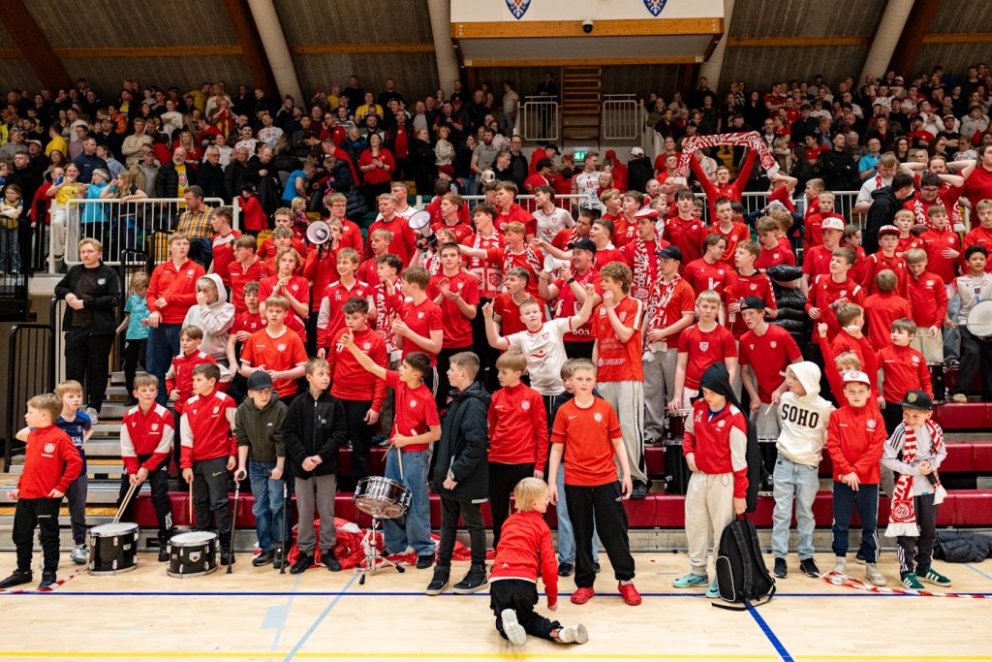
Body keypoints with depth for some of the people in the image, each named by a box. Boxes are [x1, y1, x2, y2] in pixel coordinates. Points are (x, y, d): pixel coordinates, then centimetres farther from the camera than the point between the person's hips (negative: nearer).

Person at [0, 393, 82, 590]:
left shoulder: (59, 437, -15)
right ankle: (23, 572, 31)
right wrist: (19, 487, 14)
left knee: (48, 536, 4)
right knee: (21, 535, 16)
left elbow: (75, 462, -18)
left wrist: (61, 487, -17)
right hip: (25, 496, 8)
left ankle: (49, 574, 15)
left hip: (47, 497, -8)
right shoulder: (31, 436, 11)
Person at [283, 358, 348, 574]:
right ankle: (305, 551, 20)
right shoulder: (298, 403, -1)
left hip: (327, 466, 0)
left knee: (326, 511, 7)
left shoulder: (335, 404, -2)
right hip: (302, 466, 1)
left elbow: (340, 434, -5)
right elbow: (289, 434, -2)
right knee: (304, 511, 8)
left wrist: (321, 456, -14)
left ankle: (327, 550, 20)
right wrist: (302, 458, -13)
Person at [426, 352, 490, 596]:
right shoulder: (457, 400, 9)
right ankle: (442, 570, 27)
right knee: (447, 525, 16)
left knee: (474, 525, 8)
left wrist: (456, 474, -22)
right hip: (449, 477, 8)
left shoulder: (474, 405, -20)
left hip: (467, 481, -8)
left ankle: (478, 573, 21)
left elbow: (476, 446, -26)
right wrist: (443, 471, 13)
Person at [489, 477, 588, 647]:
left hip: (499, 580, 2)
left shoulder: (509, 522, 22)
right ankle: (556, 631, -6)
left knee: (502, 621, 20)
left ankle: (506, 622, -15)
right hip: (525, 582, -2)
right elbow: (548, 563, 5)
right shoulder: (541, 526, 9)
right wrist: (552, 597, 15)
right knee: (525, 618, 21)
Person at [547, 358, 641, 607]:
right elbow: (557, 447, 3)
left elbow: (617, 442, 5)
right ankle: (584, 583, 21)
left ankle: (626, 580, 21)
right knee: (581, 534, 10)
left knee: (614, 530, 6)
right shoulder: (564, 411, 0)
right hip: (575, 483, 0)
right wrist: (552, 482, 1)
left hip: (606, 481, 0)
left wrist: (626, 474, 1)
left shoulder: (605, 408, 1)